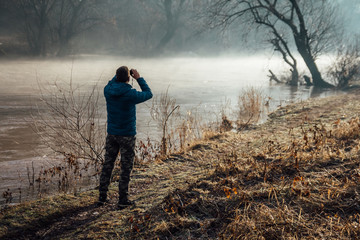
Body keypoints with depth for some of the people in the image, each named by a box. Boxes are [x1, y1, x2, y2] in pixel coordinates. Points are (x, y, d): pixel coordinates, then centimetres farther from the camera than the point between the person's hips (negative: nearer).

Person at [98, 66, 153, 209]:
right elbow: (148, 94, -1)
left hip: (112, 134, 5)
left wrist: (119, 75, 14)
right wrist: (138, 78, 3)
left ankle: (102, 196, 19)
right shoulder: (131, 94, -20)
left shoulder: (108, 91, -7)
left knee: (108, 164, 14)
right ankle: (123, 200, 9)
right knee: (126, 167, 5)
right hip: (127, 135, -5)